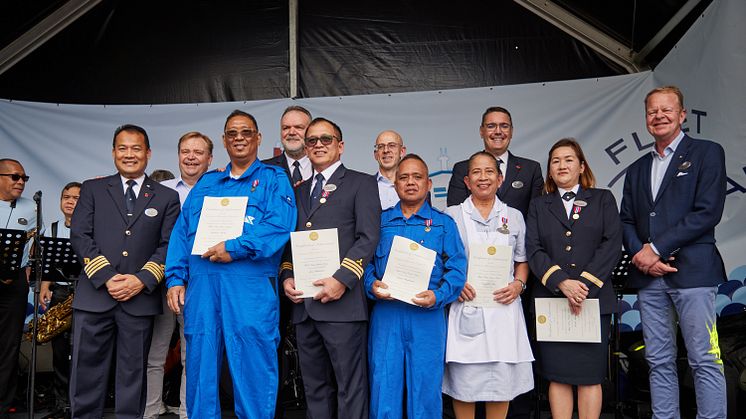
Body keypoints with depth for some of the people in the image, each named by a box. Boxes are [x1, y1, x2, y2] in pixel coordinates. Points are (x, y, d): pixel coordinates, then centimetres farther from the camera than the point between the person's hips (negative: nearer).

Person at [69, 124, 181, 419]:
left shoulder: (167, 197, 10)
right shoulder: (92, 189, 11)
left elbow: (169, 245, 3)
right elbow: (79, 236, 2)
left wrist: (142, 280, -11)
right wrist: (106, 277, -10)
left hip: (140, 299, 0)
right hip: (94, 295, 1)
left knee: (133, 375, 8)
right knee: (86, 375, 4)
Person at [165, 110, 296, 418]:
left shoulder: (273, 180, 6)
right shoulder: (206, 183, 20)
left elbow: (279, 227, -10)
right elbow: (181, 234, 16)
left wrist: (235, 247, -17)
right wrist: (175, 278, 5)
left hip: (250, 288, -4)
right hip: (201, 286, 5)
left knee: (253, 373, 0)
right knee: (200, 371, 9)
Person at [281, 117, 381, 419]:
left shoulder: (361, 184, 3)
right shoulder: (299, 191, 21)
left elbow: (368, 237, -8)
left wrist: (342, 279, -18)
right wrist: (286, 276, 4)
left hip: (342, 302, -6)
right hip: (304, 304, 6)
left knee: (350, 388, -2)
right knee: (315, 388, 13)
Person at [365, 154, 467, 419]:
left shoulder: (444, 224, 8)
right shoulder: (380, 221, 12)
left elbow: (457, 269, 1)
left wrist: (437, 296, -15)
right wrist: (372, 286, -11)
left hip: (427, 317, -1)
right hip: (385, 316, 1)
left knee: (425, 391, 6)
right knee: (384, 390, 4)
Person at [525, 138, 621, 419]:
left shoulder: (603, 199, 11)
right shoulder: (539, 206, 14)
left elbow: (611, 245, -1)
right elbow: (533, 250, 1)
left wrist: (585, 284, -12)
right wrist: (562, 282, -14)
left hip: (594, 299, -1)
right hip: (551, 300, 1)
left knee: (589, 376, 2)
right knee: (557, 376, 2)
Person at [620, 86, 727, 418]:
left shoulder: (707, 153, 3)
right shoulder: (637, 169, 20)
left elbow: (708, 212, -8)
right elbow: (626, 221, 15)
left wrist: (656, 248, -12)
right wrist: (641, 255, -5)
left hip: (691, 270, -5)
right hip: (648, 276, 5)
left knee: (704, 361, -3)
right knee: (659, 362, 8)